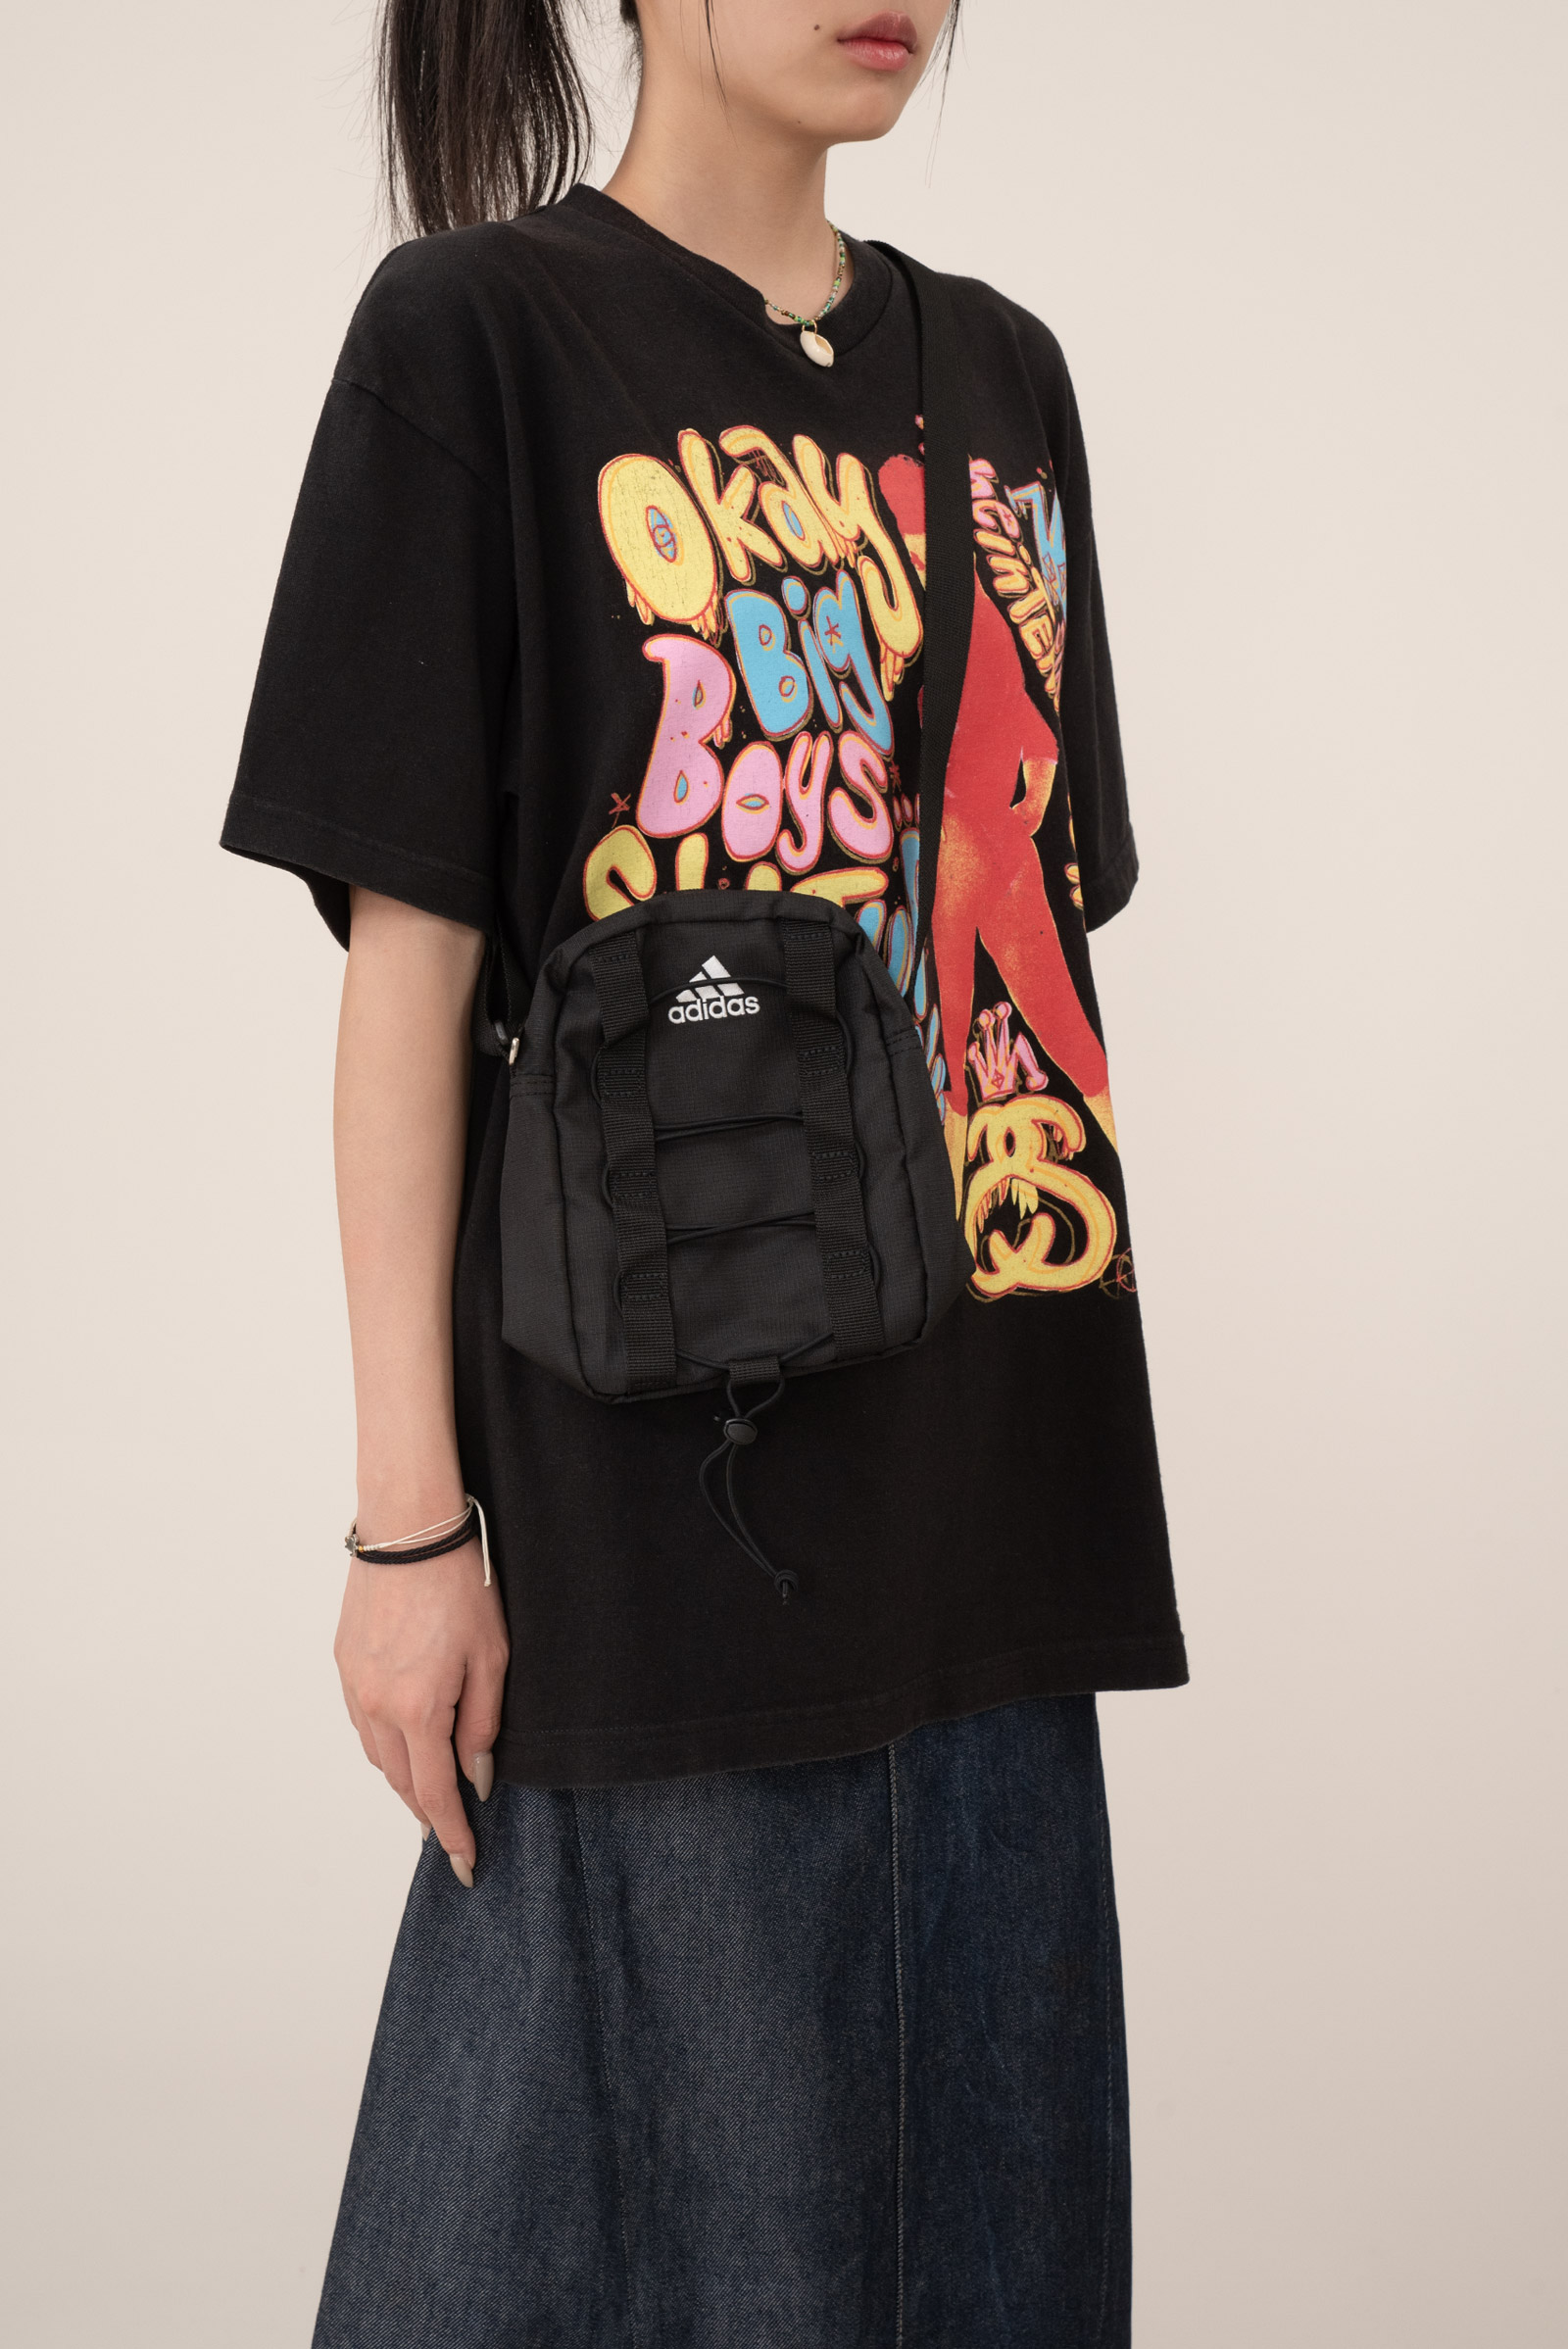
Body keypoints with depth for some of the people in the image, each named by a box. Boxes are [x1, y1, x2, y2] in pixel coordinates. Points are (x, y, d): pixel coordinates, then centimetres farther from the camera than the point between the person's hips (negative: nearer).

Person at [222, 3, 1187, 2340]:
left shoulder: (1000, 370, 14)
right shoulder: (475, 335, -2)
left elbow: (1037, 918, 15)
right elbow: (411, 947, -6)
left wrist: (1064, 1432, 11)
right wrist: (412, 1510, -9)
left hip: (990, 1457, 5)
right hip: (672, 1457, -5)